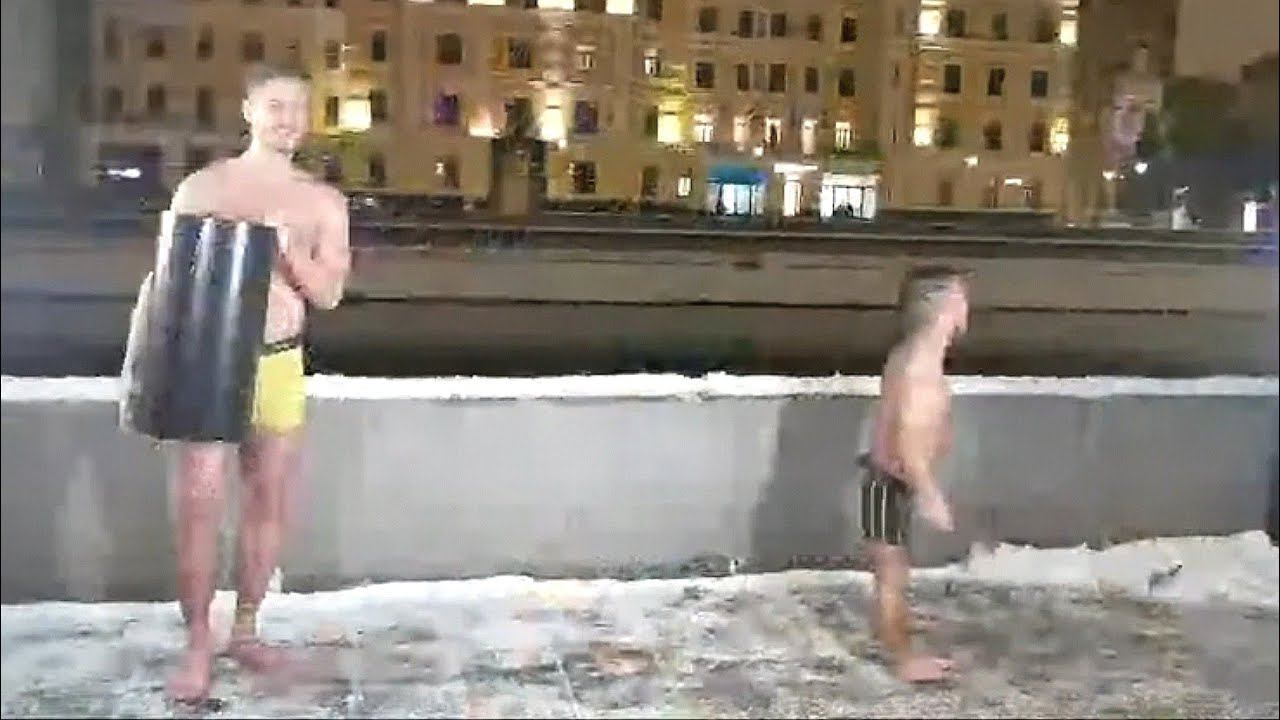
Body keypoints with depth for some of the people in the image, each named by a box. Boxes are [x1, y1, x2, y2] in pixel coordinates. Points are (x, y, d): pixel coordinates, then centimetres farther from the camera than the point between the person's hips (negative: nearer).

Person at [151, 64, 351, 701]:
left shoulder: (322, 203, 5)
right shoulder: (201, 189, 1)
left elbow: (329, 295, 0)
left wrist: (289, 249, -17)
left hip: (280, 363, 2)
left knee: (268, 501, 8)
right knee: (200, 504, -6)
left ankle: (245, 628, 24)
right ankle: (197, 645, 6)